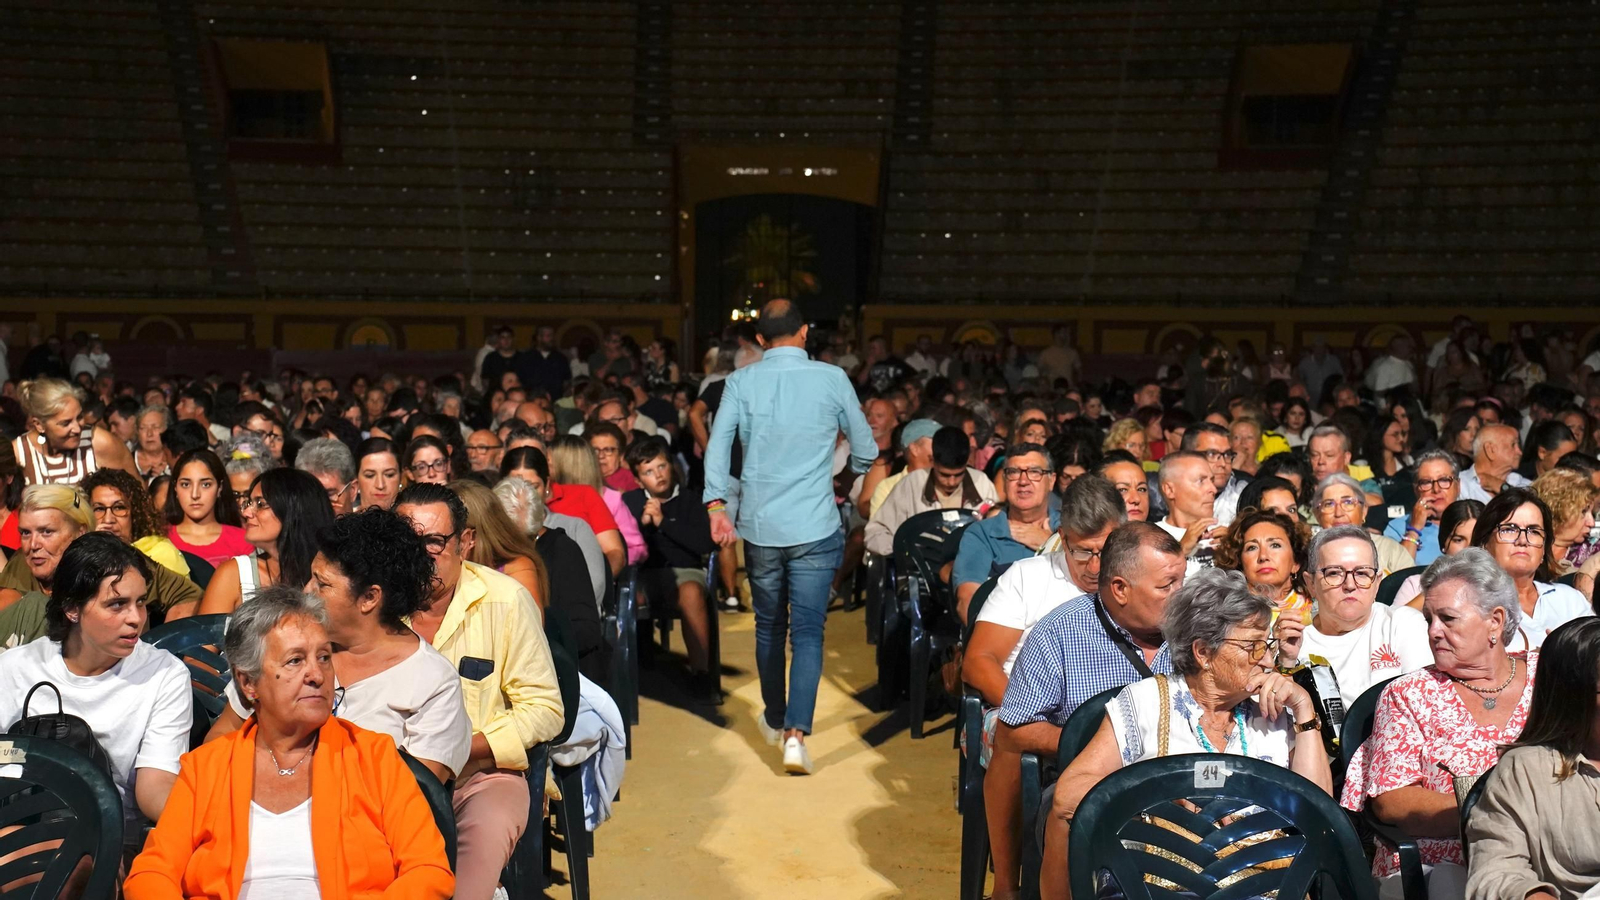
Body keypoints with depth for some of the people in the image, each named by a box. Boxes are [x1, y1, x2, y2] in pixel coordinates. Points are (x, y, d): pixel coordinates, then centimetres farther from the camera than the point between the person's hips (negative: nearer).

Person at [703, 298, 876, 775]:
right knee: (807, 631, 0)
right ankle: (795, 732, -12)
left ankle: (774, 720, 33)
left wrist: (716, 505, -10)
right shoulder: (832, 379, -2)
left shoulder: (740, 382, 1)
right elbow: (866, 450, 6)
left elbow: (717, 446, -8)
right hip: (815, 528, -2)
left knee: (769, 626, 18)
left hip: (759, 526, 2)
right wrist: (844, 481, 25)